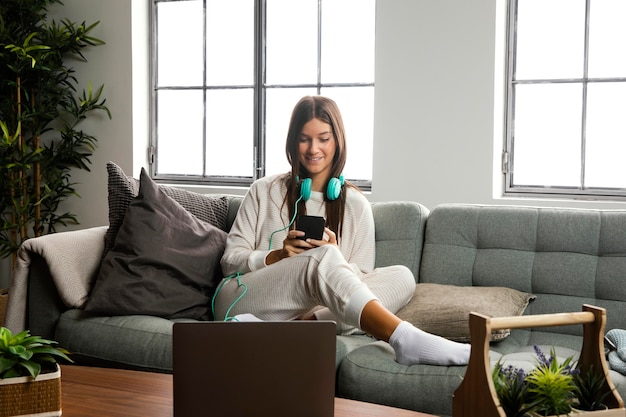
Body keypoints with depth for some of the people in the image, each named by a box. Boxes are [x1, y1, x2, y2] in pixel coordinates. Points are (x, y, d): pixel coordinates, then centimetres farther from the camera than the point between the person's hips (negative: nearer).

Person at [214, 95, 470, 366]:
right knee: (322, 259, -31)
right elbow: (230, 260, 8)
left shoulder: (356, 205, 15)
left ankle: (304, 326, -41)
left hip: (311, 310, 2)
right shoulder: (264, 191, 13)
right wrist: (279, 256, -11)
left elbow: (362, 280, 10)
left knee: (401, 276, -21)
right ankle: (405, 340, -50)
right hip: (240, 301, -2)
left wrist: (335, 257, -11)